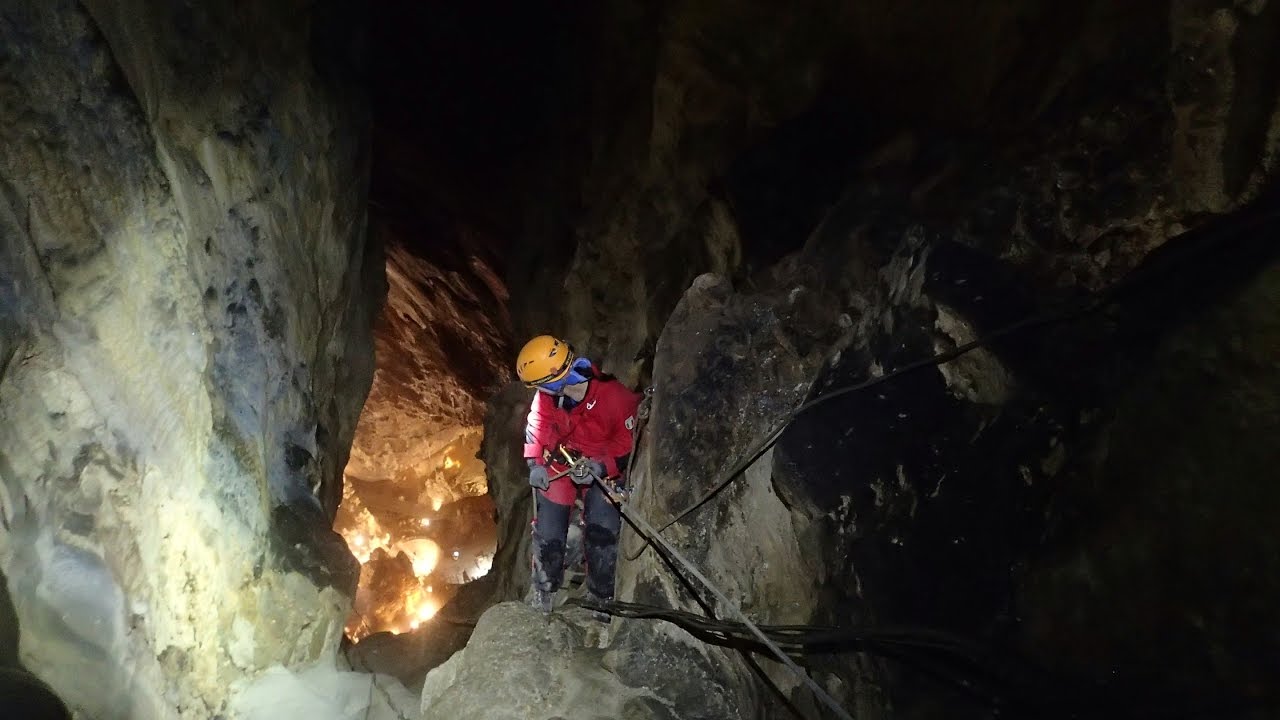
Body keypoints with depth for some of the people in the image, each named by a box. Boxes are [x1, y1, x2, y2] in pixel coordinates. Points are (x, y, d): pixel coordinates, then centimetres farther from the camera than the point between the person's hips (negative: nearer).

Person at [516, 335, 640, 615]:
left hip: (602, 468, -3)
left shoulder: (613, 395, -32)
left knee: (602, 532, -12)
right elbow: (537, 427, 0)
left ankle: (601, 598, 8)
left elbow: (629, 438, -21)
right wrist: (535, 463, -10)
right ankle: (544, 592, 27)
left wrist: (601, 468, -30)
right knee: (547, 531, 5)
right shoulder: (545, 398, -18)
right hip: (558, 464, 3)